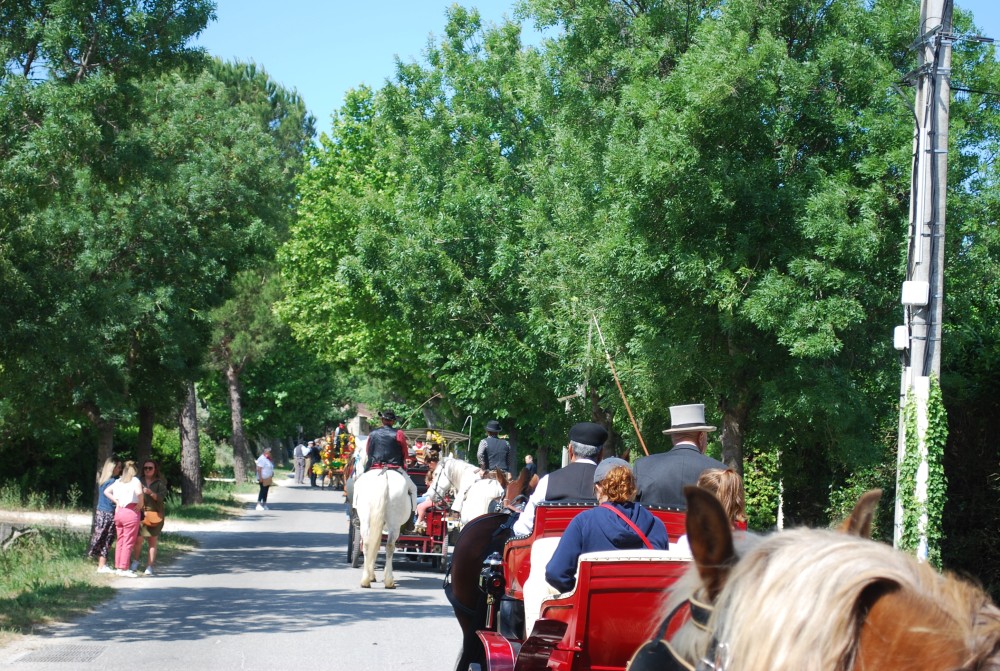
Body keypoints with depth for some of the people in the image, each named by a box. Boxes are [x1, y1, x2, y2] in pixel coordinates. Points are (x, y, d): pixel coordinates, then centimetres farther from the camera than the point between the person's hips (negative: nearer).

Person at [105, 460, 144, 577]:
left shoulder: (118, 481, 11)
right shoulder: (135, 481, -8)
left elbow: (106, 491, 14)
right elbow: (139, 492, -27)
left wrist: (116, 501, 10)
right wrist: (141, 503, -11)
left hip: (119, 511, 6)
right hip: (131, 512, -6)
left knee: (120, 541, 14)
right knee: (128, 542, -2)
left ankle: (118, 567, 18)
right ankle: (124, 569, -3)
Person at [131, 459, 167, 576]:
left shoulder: (160, 483, 4)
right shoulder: (140, 481, 8)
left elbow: (161, 497, -7)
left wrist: (151, 493, -23)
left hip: (154, 515, -1)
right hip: (141, 513, 1)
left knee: (152, 541, 0)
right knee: (138, 540, -3)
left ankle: (150, 566, 3)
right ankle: (135, 563, 15)